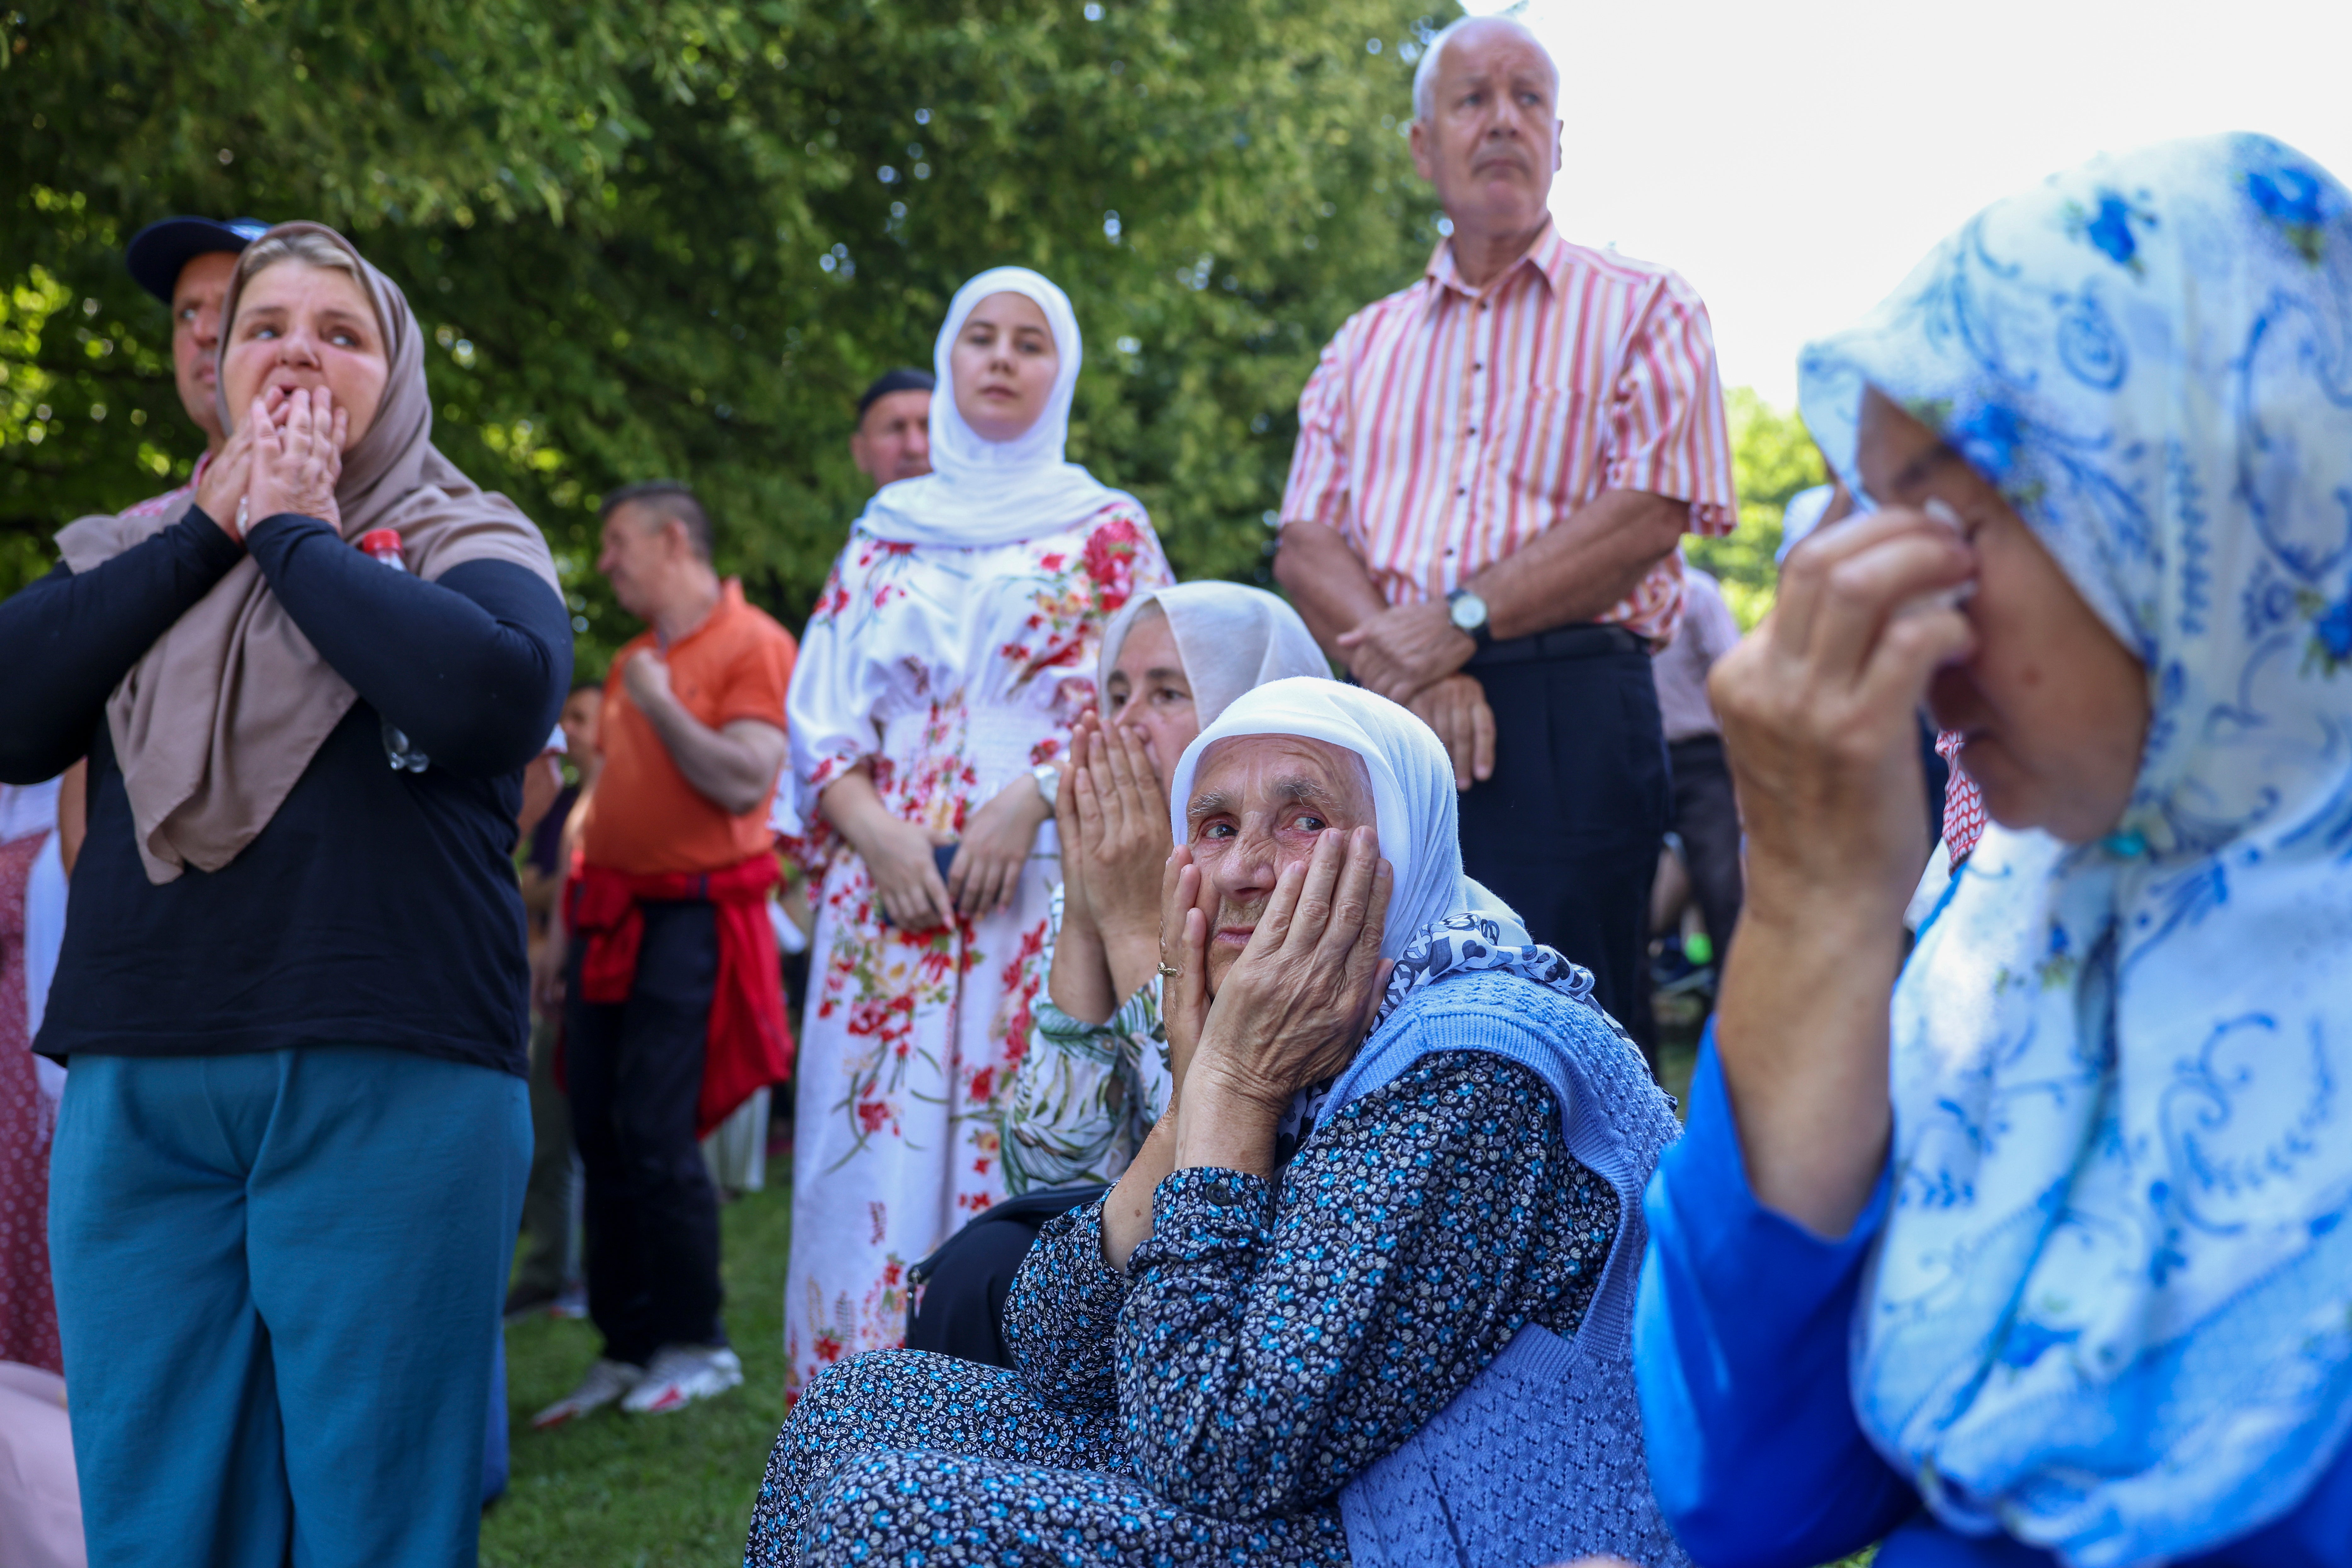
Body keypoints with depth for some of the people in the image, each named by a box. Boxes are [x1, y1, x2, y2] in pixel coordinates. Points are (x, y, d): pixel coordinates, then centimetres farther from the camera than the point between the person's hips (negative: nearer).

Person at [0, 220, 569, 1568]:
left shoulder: (470, 545, 6)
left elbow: (500, 695, -17)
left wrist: (295, 534, -6)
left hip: (391, 1089, -3)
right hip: (137, 1091, 4)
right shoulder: (134, 555, 17)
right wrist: (211, 530, 0)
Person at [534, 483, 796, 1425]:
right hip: (611, 913, 8)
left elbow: (746, 783, -16)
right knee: (599, 1139, 5)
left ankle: (696, 1345, 1)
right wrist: (566, 921, 19)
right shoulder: (629, 661, 20)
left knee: (654, 1135, -12)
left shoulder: (752, 647, -5)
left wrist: (661, 705, -14)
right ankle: (626, 1348, 13)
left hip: (691, 914, -8)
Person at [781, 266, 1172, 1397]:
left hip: (1046, 888, -2)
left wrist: (1031, 803, -13)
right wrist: (875, 831, -6)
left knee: (1025, 1164, -10)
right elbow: (821, 712, 12)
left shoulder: (1108, 530, 12)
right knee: (876, 1163, -4)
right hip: (890, 886, 3)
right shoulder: (885, 535, 20)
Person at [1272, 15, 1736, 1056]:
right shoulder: (1365, 345, 19)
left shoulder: (1641, 309, 9)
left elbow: (1652, 514, -6)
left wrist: (1461, 621, -13)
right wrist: (1411, 674, -11)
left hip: (1571, 723, -4)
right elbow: (1305, 546, 8)